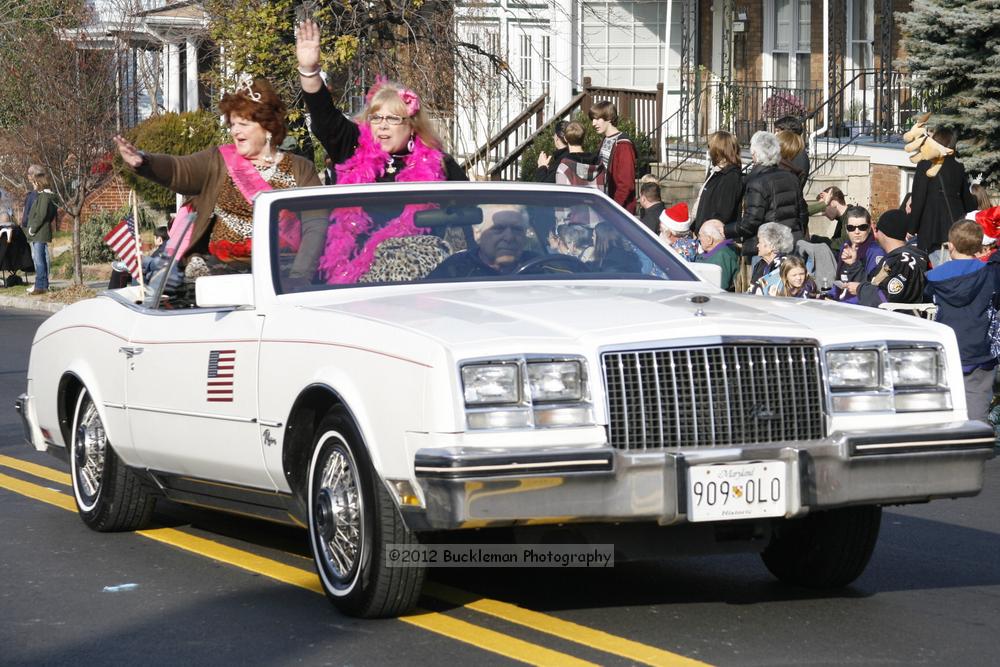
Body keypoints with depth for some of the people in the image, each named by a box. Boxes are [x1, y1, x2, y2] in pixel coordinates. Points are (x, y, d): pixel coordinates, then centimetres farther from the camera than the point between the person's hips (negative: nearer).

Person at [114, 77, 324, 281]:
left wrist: (299, 278, -16)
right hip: (219, 268, 2)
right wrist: (142, 162, -24)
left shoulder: (301, 170, 7)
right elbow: (178, 171, -3)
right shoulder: (218, 161, 12)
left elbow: (316, 225, -2)